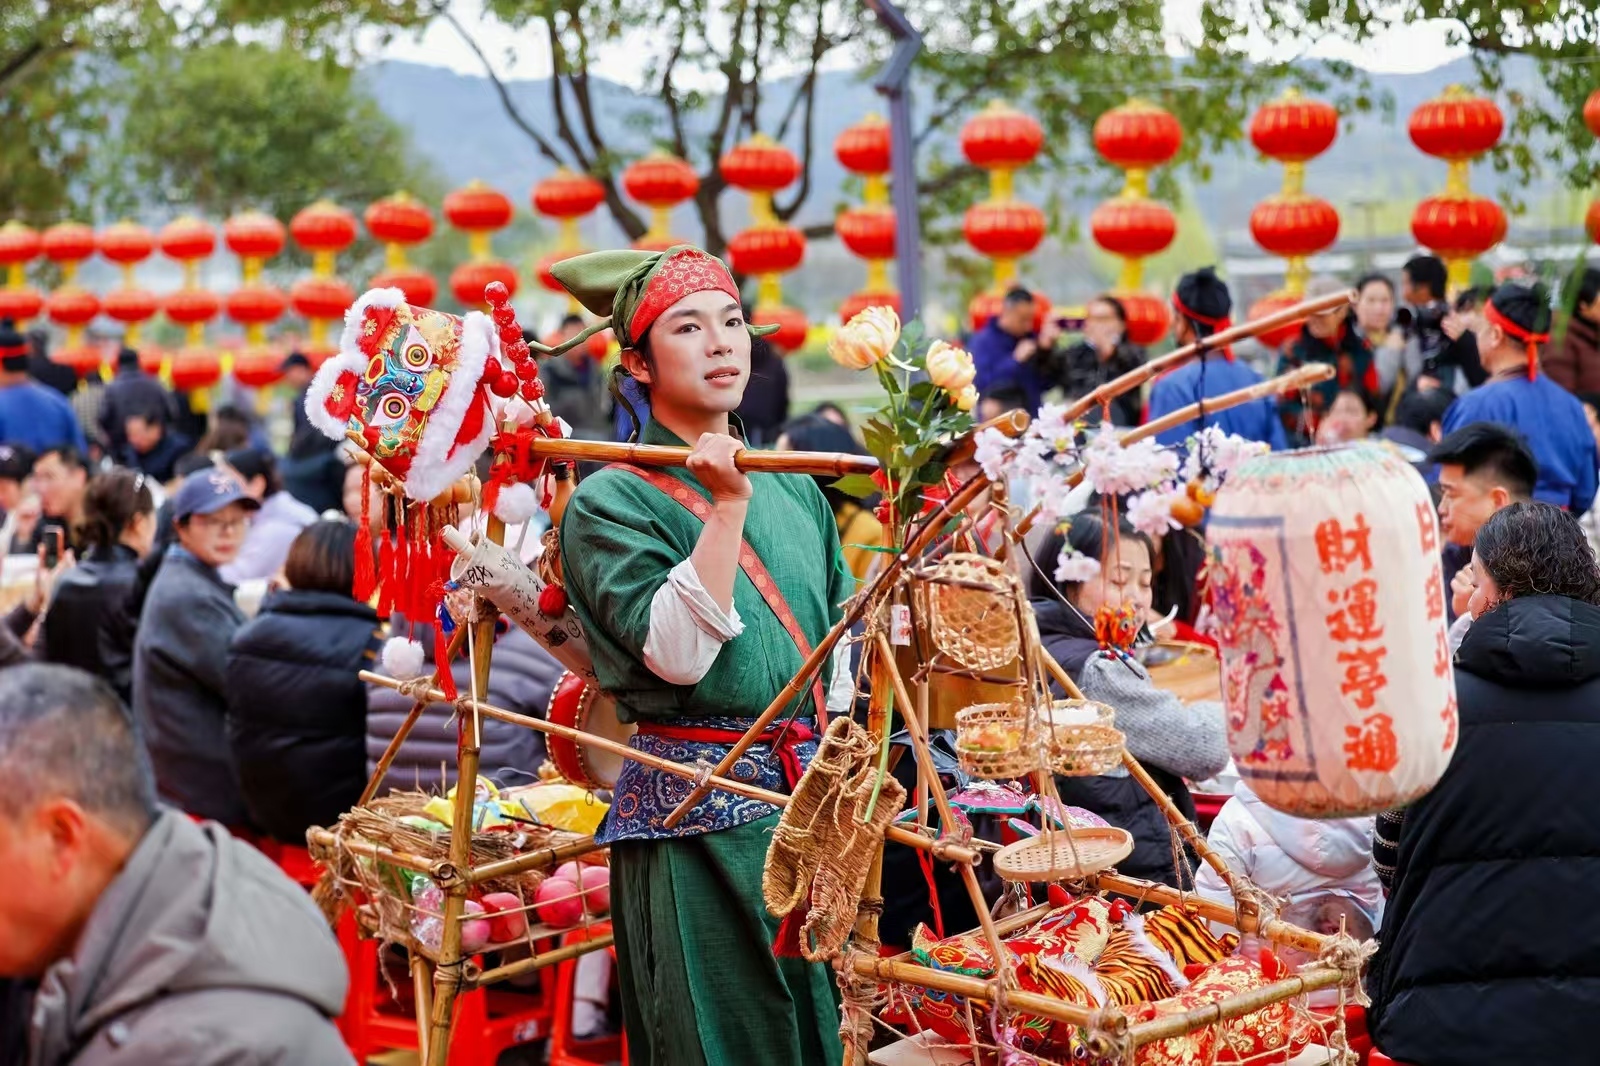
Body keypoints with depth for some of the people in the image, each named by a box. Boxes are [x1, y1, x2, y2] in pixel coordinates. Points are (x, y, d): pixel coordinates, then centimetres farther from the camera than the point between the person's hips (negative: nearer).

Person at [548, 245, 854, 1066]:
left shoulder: (794, 486, 12)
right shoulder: (612, 498, -6)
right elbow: (677, 653, -19)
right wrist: (728, 505, -21)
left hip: (809, 801, 6)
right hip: (695, 816, -6)